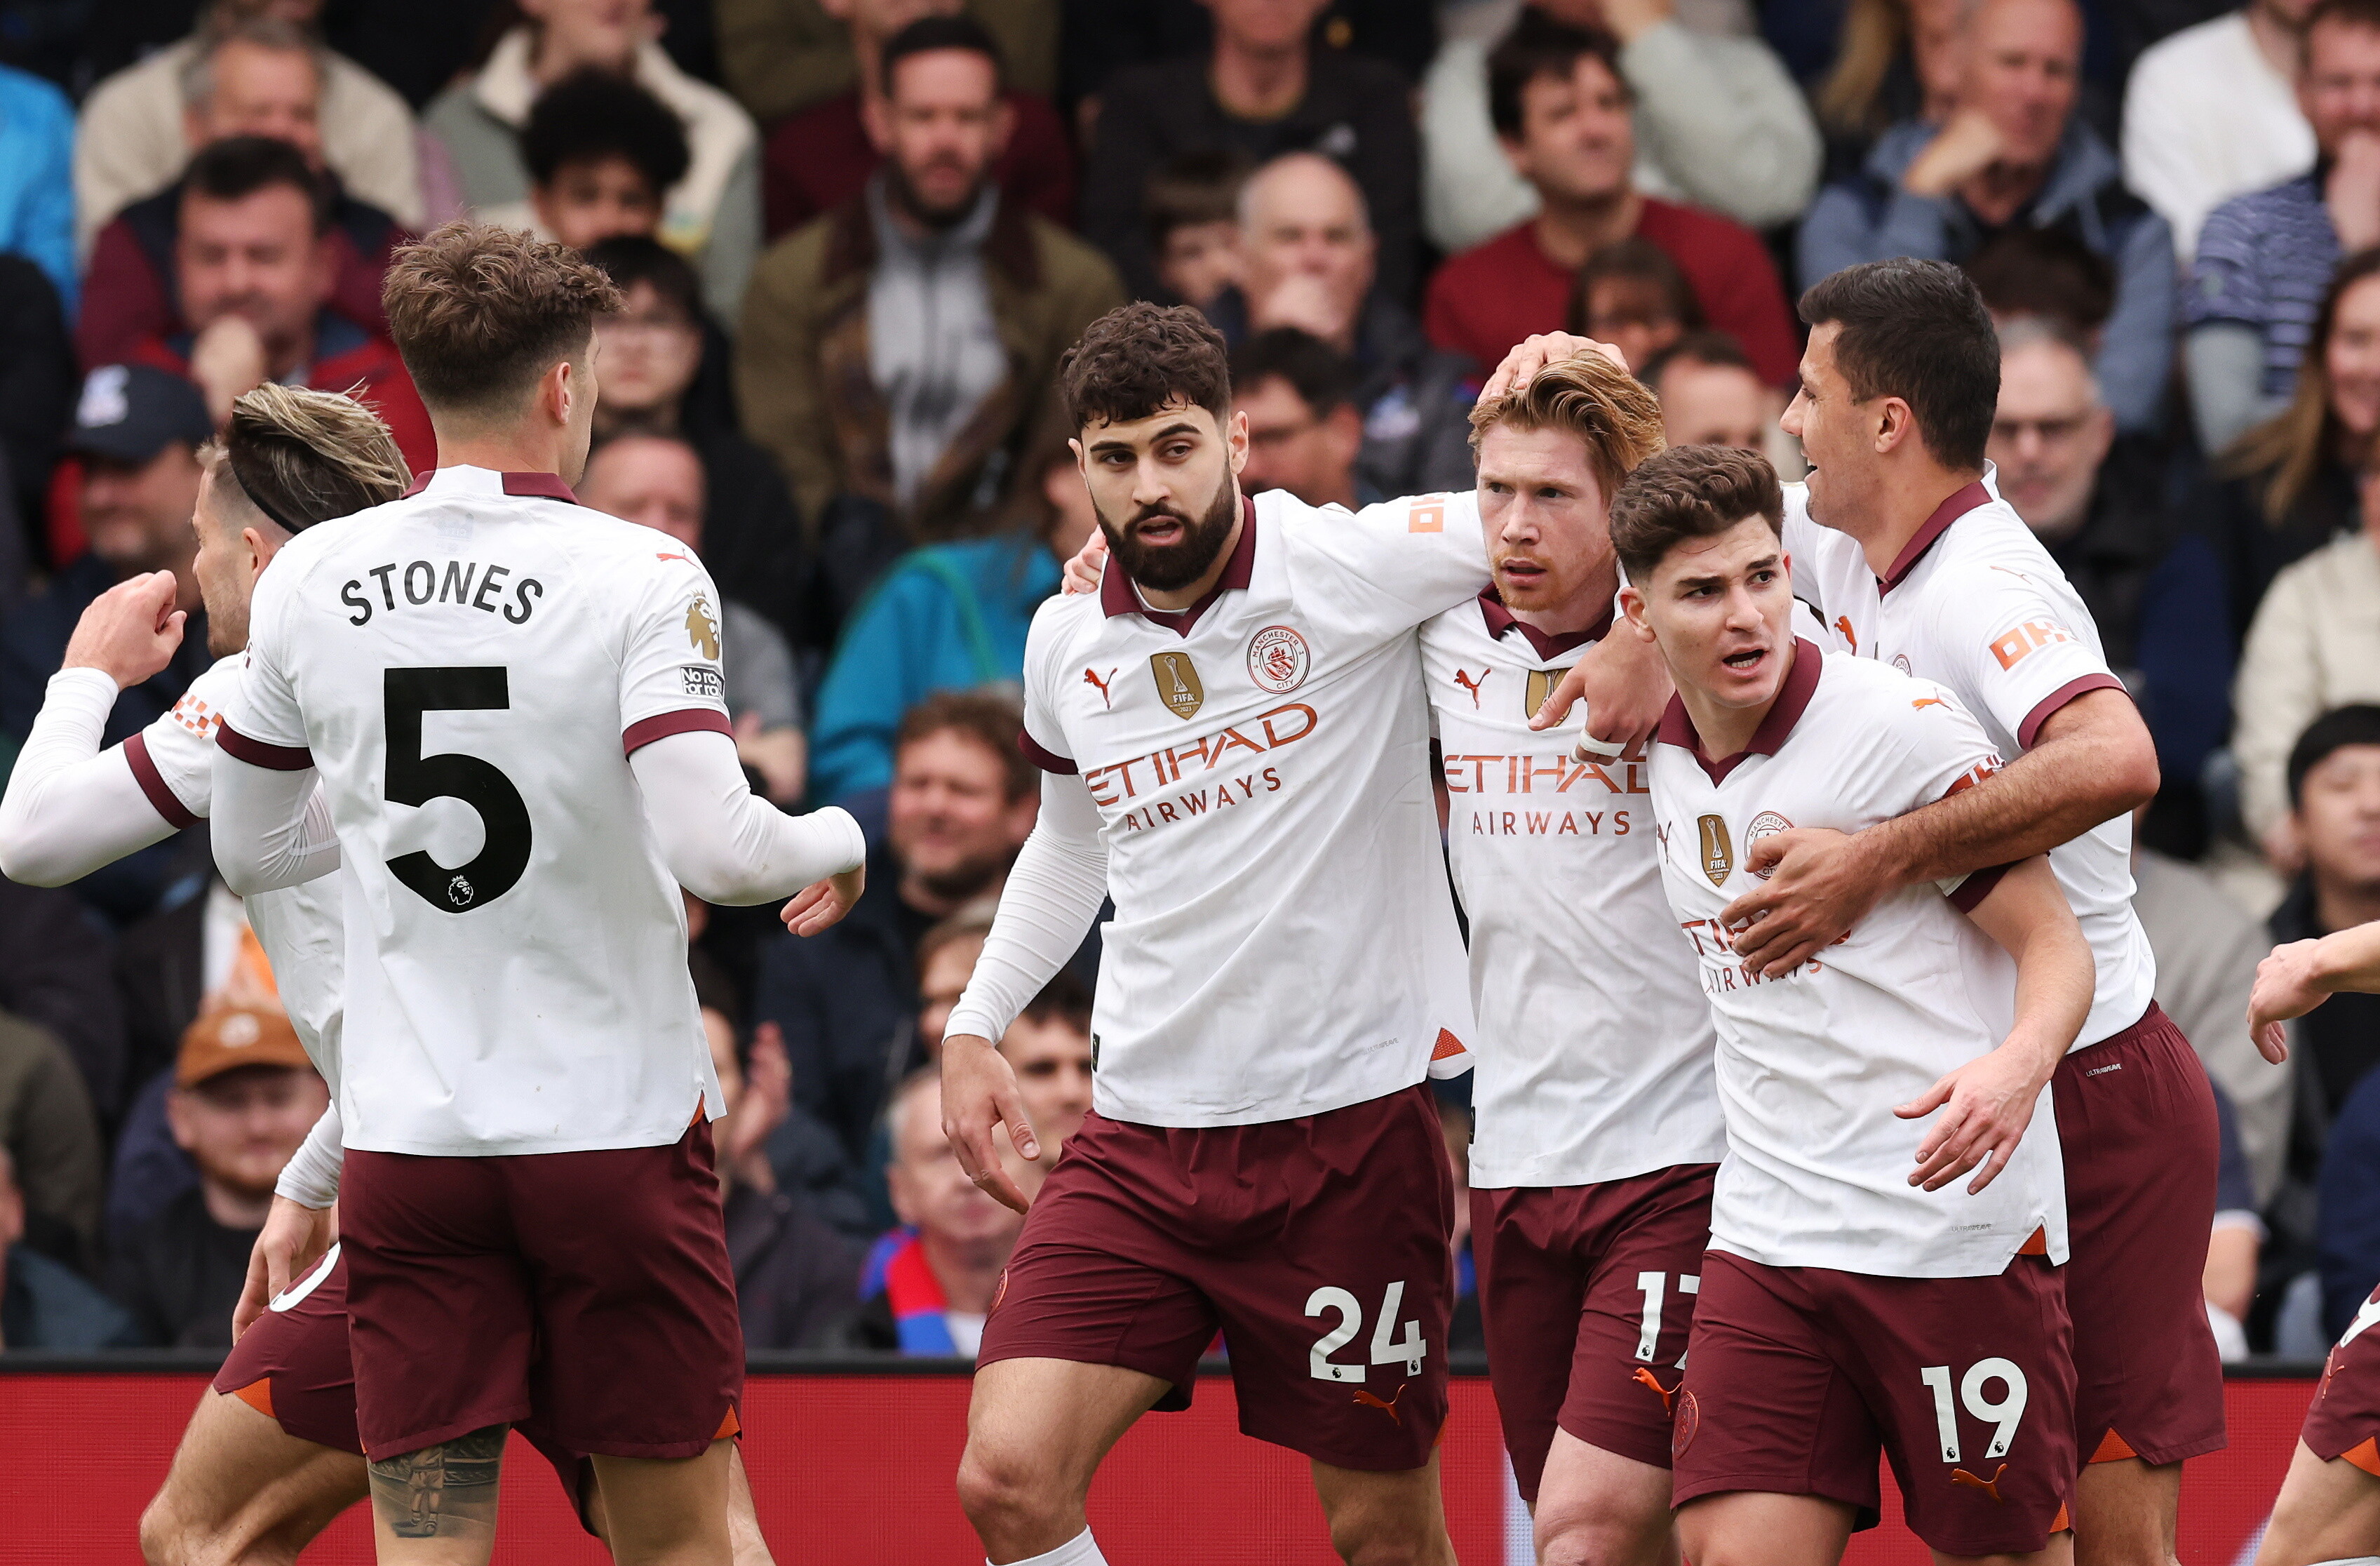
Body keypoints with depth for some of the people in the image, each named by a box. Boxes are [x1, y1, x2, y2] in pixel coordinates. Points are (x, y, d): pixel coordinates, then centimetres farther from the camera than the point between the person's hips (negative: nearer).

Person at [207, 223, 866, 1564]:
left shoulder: (309, 581, 3)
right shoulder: (641, 579, -10)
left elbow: (251, 853, 13)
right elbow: (712, 848, -19)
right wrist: (838, 841, 2)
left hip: (404, 1140, 3)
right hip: (618, 1125, -3)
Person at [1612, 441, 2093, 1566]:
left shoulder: (1900, 725, -11)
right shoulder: (1666, 757, 8)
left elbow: (2055, 945, -10)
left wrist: (2018, 1065, -28)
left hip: (1957, 1229, -5)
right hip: (1766, 1239, 5)